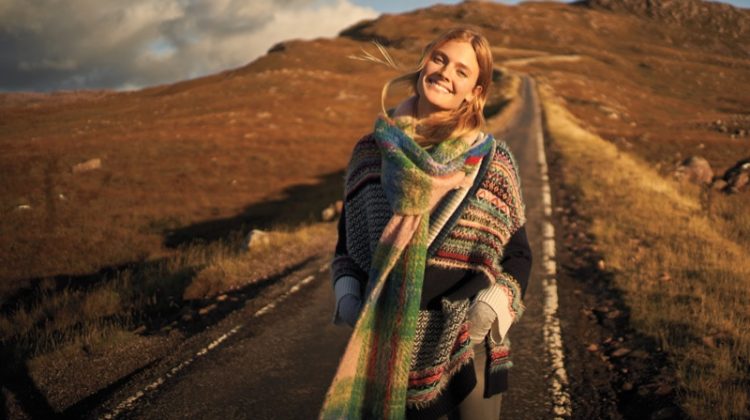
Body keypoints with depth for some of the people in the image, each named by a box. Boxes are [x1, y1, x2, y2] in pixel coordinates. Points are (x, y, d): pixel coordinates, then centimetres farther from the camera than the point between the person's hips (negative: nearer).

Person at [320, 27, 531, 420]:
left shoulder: (492, 161, -2)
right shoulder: (371, 151, 3)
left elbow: (517, 253, 2)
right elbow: (347, 240, 11)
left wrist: (494, 304, -15)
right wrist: (347, 295, -5)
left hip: (466, 344, -1)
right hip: (387, 346, 2)